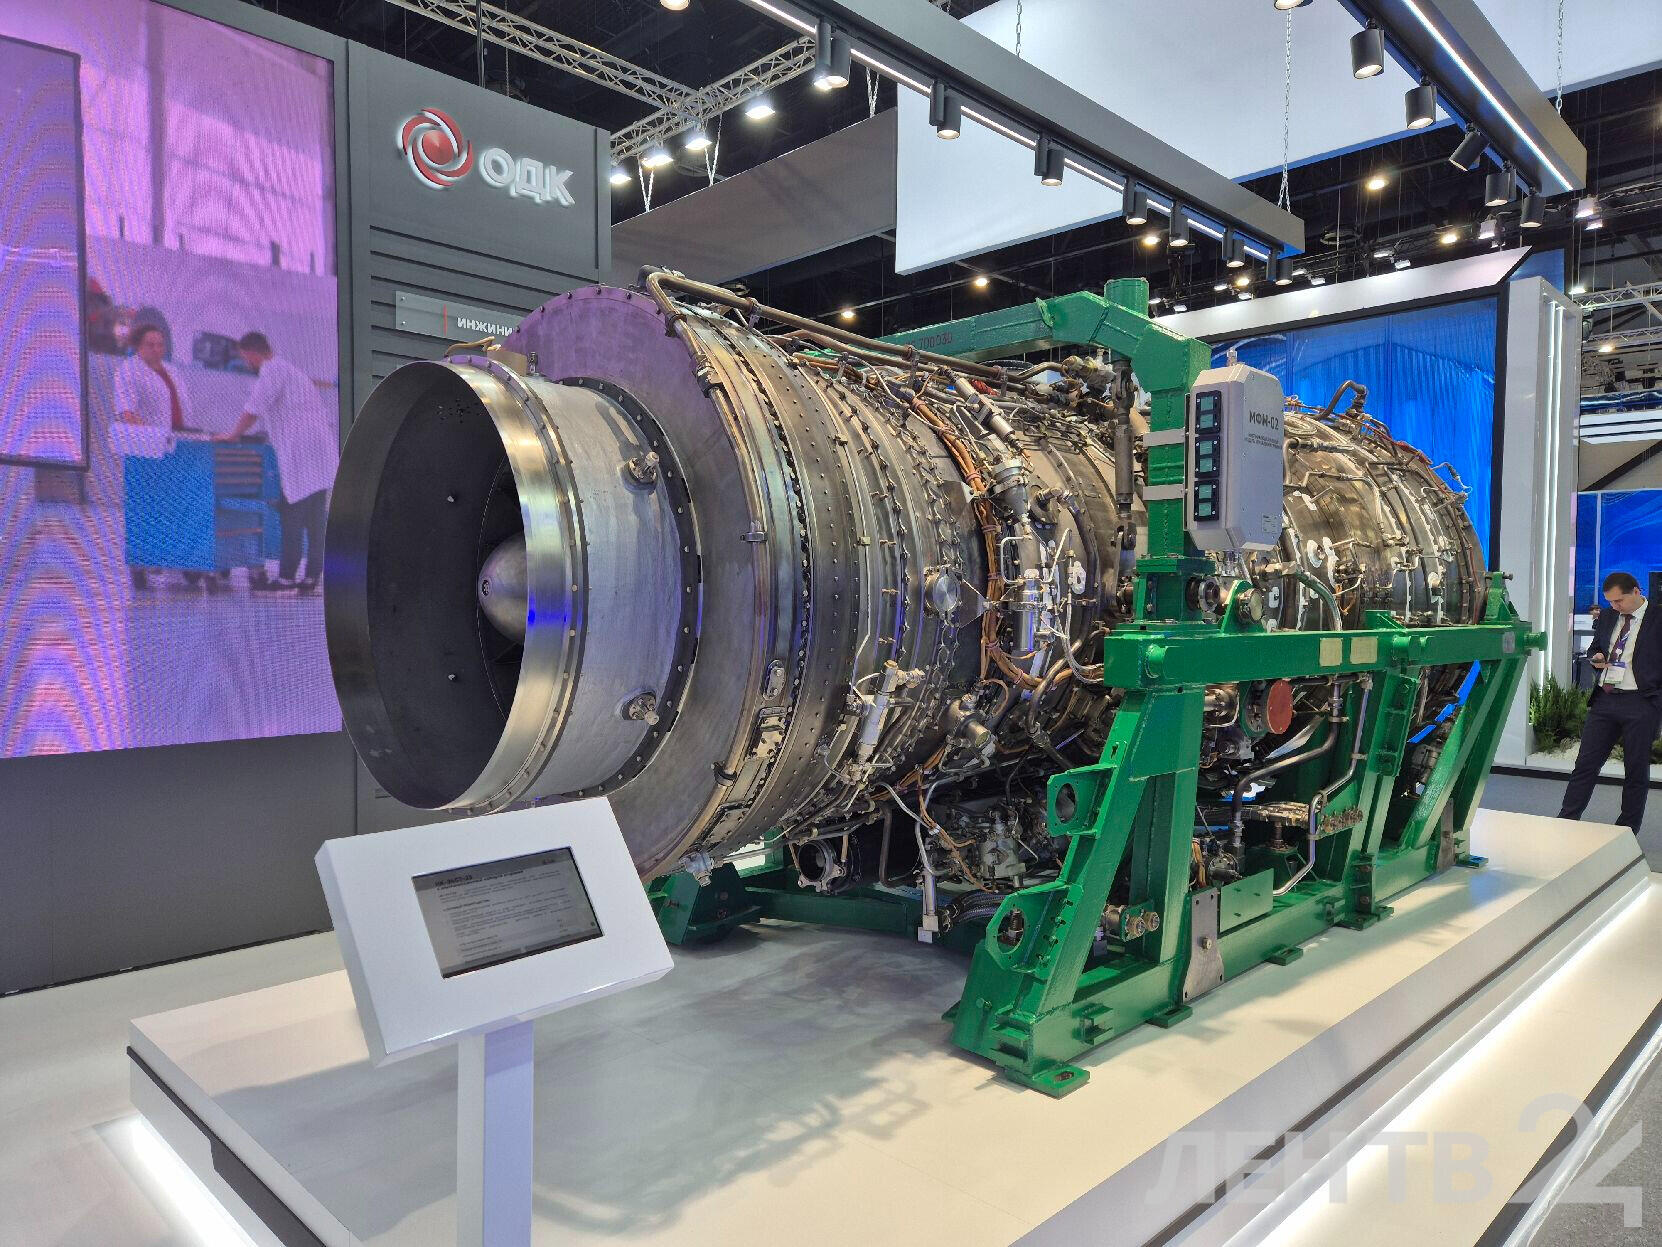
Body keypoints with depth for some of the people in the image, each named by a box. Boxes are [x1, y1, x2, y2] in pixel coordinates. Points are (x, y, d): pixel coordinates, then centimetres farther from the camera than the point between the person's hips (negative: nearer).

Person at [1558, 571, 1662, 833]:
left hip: (1641, 703, -5)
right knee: (1585, 763, 4)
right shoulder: (1607, 617, 11)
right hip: (1604, 700, 5)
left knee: (1636, 770, 6)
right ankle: (1565, 822, 7)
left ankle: (1627, 832, 16)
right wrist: (1596, 658, 3)